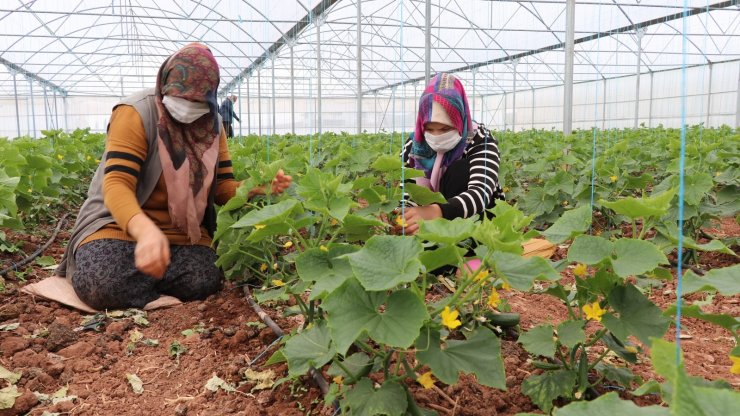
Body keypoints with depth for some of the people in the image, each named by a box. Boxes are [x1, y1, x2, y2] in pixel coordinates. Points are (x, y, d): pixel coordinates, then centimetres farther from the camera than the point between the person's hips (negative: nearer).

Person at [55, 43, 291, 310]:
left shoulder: (211, 125, 3)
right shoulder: (135, 113, -17)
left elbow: (223, 188, 3)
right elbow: (116, 185, -28)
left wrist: (260, 187, -20)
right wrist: (145, 230, -49)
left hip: (181, 232, 5)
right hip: (120, 222, -4)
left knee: (204, 281, -24)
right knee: (101, 284, -32)